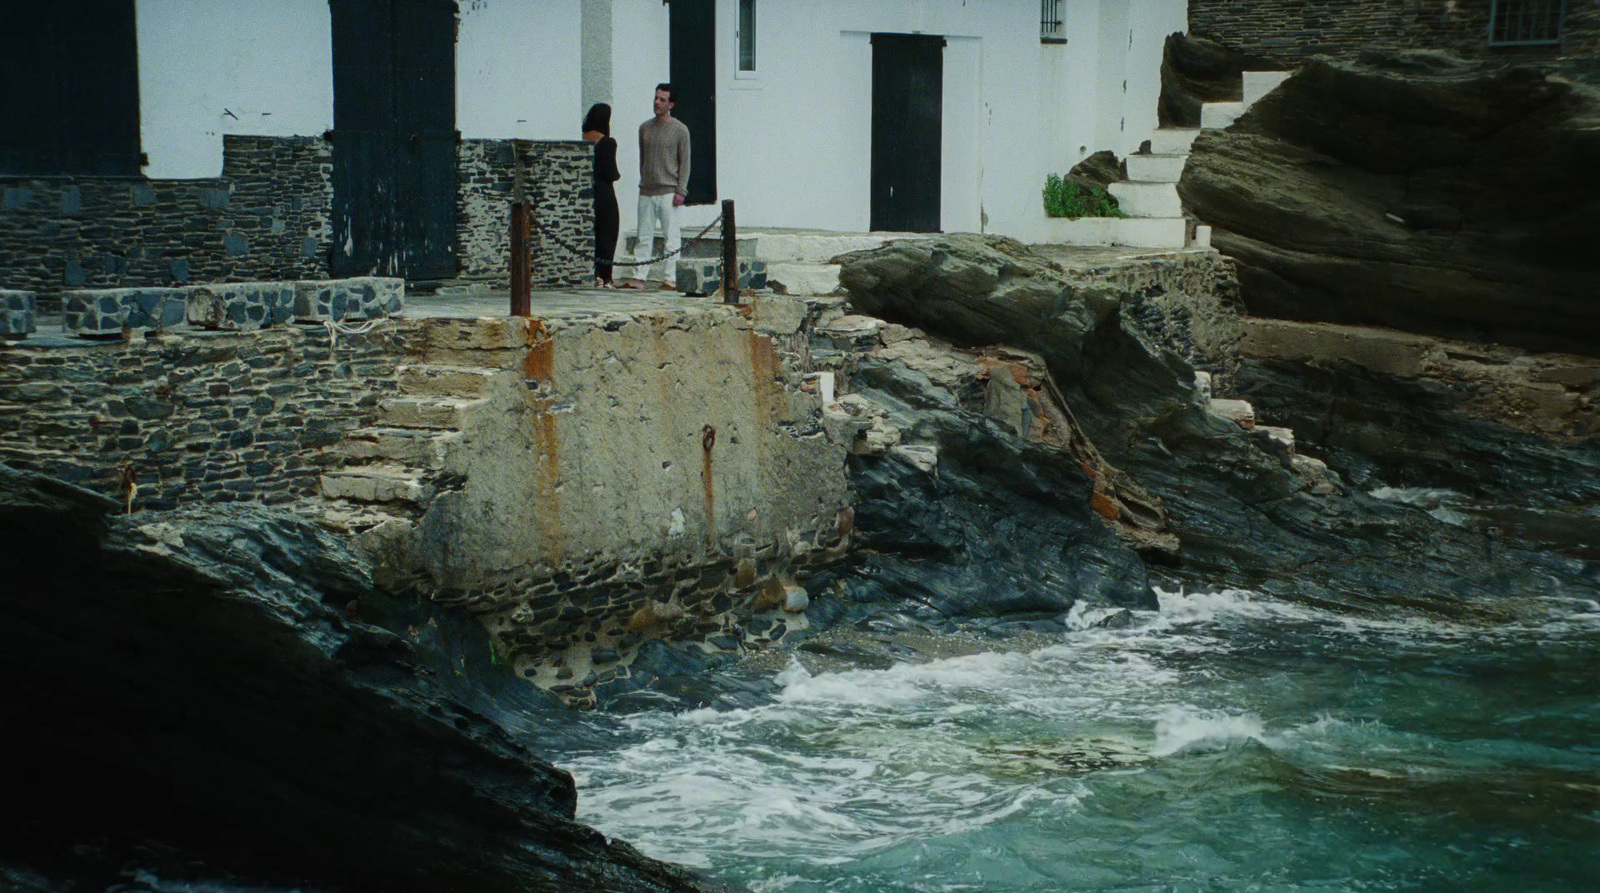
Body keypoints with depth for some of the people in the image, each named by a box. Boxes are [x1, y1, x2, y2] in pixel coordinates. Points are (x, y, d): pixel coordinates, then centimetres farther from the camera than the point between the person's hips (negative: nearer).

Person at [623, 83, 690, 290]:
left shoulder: (680, 130, 0)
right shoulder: (645, 128, 13)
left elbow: (684, 162, -2)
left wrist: (681, 191, -8)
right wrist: (644, 181, 16)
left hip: (668, 192, -4)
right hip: (646, 191, 4)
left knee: (670, 236, -4)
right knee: (644, 237, 3)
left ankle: (669, 278, -1)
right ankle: (639, 277, 4)